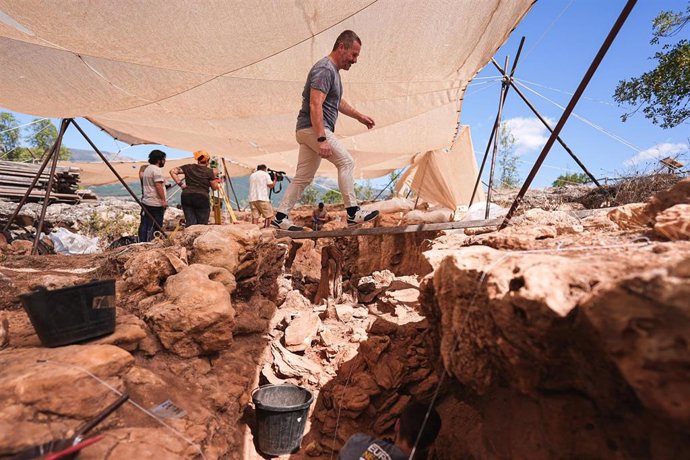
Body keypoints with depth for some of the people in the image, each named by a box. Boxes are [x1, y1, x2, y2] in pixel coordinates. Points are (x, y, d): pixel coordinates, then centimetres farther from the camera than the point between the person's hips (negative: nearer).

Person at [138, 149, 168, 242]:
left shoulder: (147, 169, 18)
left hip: (146, 202, 10)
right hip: (156, 204, -10)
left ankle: (142, 243, 19)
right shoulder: (157, 169, -13)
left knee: (145, 224, 13)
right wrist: (163, 200, -19)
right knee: (155, 226, -4)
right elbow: (158, 186, -20)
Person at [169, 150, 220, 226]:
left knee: (190, 223, 7)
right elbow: (215, 187, 2)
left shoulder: (189, 167, 9)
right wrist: (214, 176, 16)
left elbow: (172, 171, 5)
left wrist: (180, 183, 3)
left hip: (187, 197, 4)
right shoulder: (209, 171, -1)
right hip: (202, 198, -4)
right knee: (202, 224, 3)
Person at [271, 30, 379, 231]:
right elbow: (315, 106, -22)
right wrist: (322, 139, -29)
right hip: (313, 128, -10)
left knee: (303, 177, 9)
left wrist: (359, 116, 30)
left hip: (307, 130, 10)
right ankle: (353, 212, -8)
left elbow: (337, 102, 33)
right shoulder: (324, 69, -12)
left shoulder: (333, 70, 20)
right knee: (346, 162, -10)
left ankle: (280, 217, 13)